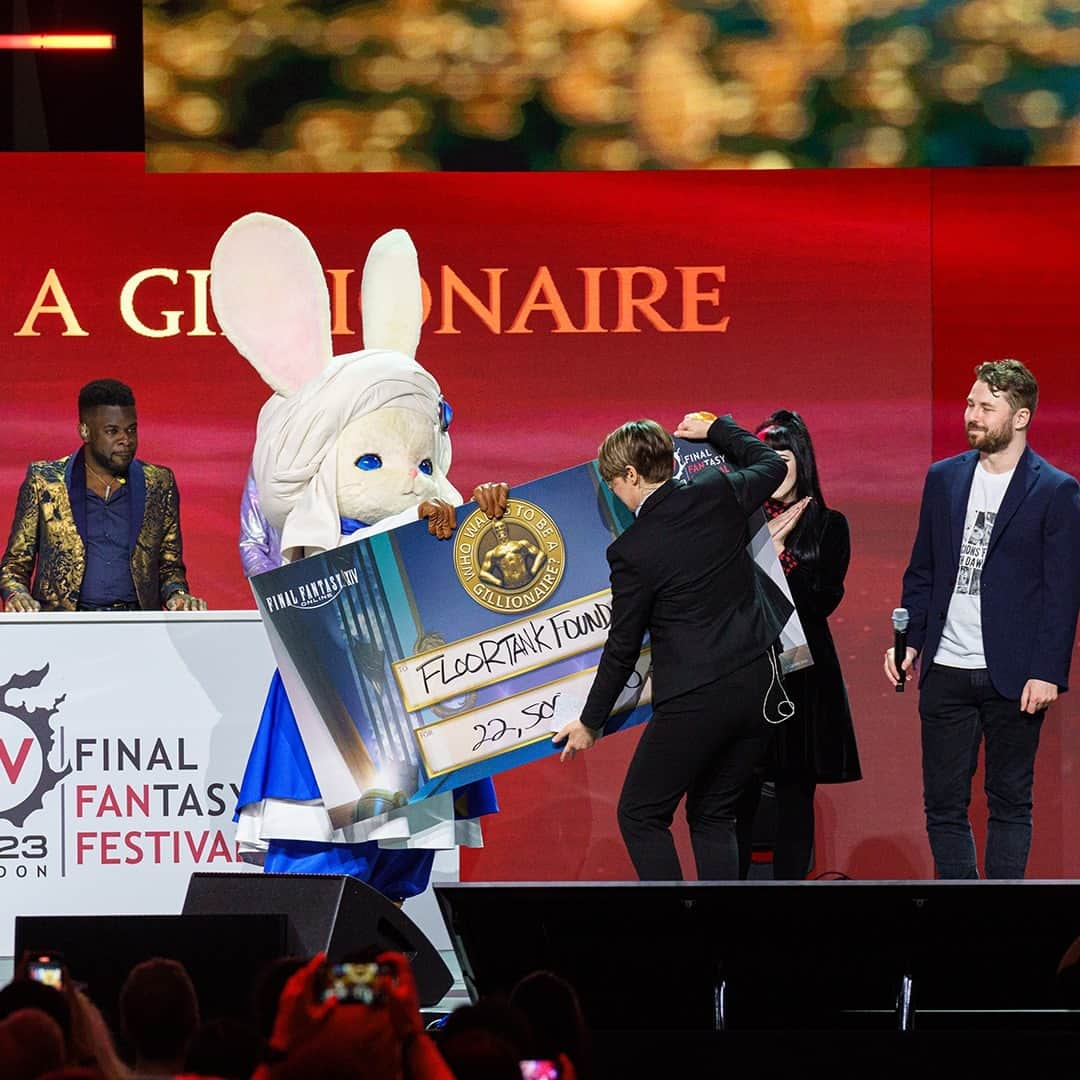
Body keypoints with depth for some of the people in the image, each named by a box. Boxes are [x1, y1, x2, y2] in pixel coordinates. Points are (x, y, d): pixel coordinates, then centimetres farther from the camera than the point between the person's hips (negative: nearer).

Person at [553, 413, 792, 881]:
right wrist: (715, 429, 35)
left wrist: (590, 722, 9)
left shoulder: (631, 550, -13)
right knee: (713, 816, 17)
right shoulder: (718, 495, 0)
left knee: (640, 816, 7)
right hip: (758, 684, 7)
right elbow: (771, 464, 23)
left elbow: (622, 647, -3)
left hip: (695, 699, -7)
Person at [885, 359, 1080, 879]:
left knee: (1010, 802, 5)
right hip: (946, 673, 4)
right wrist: (909, 639, 2)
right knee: (943, 804, 5)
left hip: (1014, 678, -4)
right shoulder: (944, 478, 9)